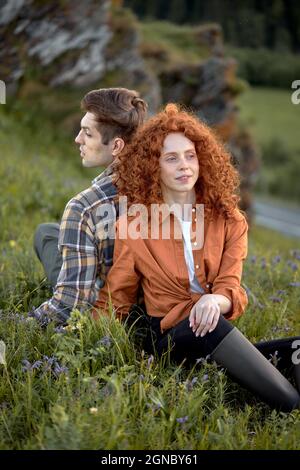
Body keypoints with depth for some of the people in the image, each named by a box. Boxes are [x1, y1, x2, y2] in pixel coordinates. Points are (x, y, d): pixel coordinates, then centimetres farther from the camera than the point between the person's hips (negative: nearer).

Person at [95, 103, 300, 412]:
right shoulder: (133, 223, 4)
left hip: (215, 329, 3)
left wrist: (216, 300, -27)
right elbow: (115, 299, 9)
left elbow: (231, 290, -2)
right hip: (170, 336, -2)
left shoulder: (228, 220, 9)